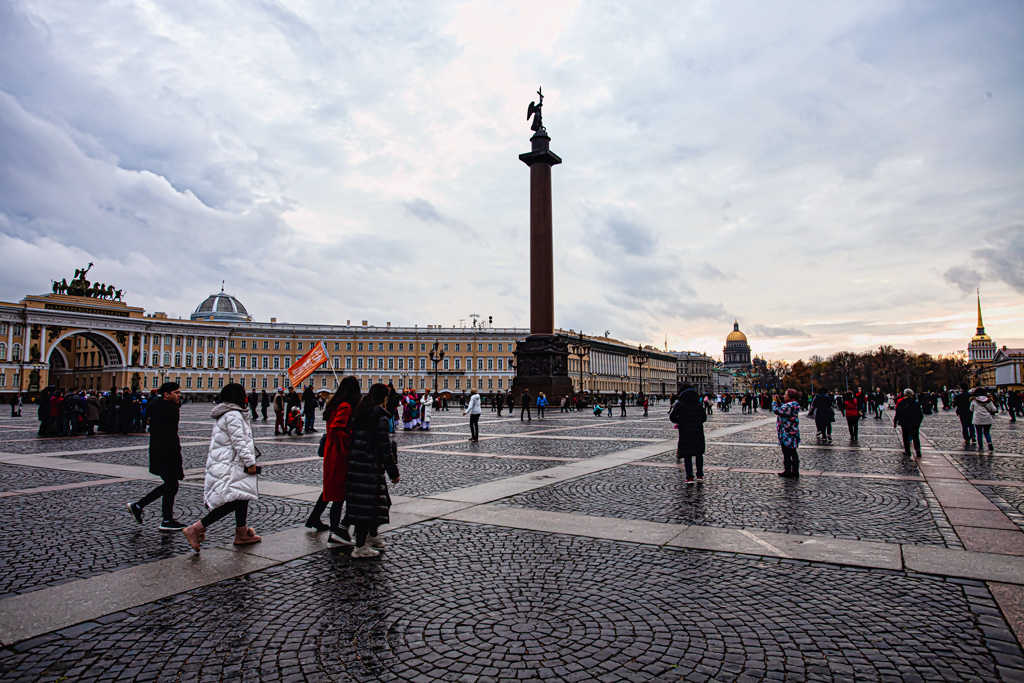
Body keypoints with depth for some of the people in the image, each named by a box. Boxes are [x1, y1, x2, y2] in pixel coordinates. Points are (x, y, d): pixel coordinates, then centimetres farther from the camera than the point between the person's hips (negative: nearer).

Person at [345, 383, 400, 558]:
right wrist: (393, 472, -7)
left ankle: (372, 535, 37)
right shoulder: (380, 417, -13)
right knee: (367, 504, -1)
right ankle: (360, 547, 4)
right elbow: (384, 447, -14)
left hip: (355, 464, 8)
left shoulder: (359, 414, 10)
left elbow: (353, 438, 15)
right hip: (370, 467, -8)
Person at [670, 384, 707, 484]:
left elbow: (672, 416, -8)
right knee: (699, 453, 17)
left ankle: (689, 477, 0)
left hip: (685, 432, -3)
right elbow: (704, 418, 7)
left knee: (687, 455, 4)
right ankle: (700, 475, 19)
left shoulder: (679, 404, -4)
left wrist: (679, 422, 10)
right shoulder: (698, 403, 5)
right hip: (698, 431, 3)